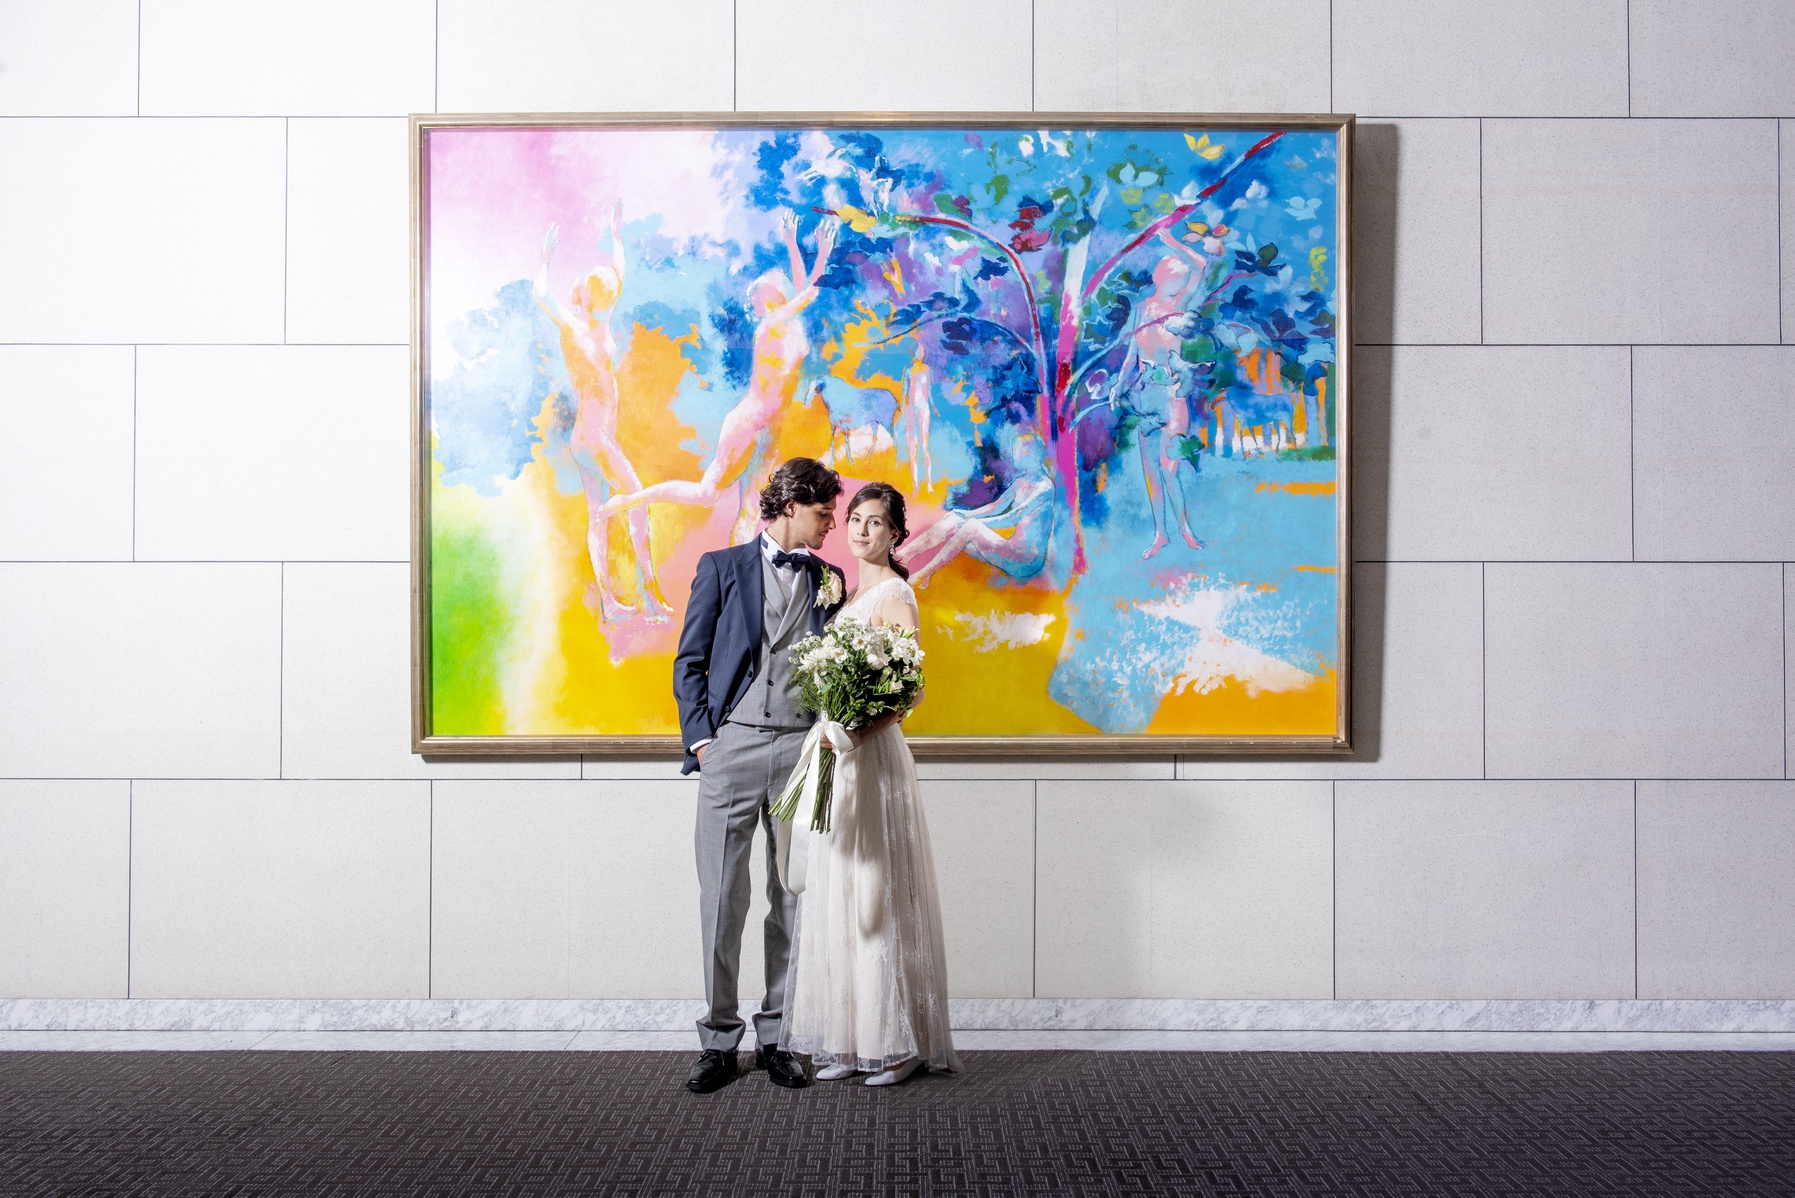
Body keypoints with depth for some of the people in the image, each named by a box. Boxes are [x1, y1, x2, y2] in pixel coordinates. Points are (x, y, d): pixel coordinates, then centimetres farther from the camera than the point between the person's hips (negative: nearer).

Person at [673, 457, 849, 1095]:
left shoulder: (829, 580, 14)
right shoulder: (721, 567, 8)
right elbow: (690, 661, 6)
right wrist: (700, 738, -4)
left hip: (801, 748, 2)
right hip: (732, 747, -2)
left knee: (793, 899, 4)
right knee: (722, 899, -1)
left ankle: (778, 1037, 14)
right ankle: (718, 1041, 9)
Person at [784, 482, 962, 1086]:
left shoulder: (895, 593, -8)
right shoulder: (846, 591, 16)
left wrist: (857, 732, -27)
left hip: (874, 755, -8)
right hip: (836, 754, 8)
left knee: (878, 894, -3)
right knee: (838, 896, 8)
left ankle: (901, 1041, 7)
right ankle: (850, 1038, 15)